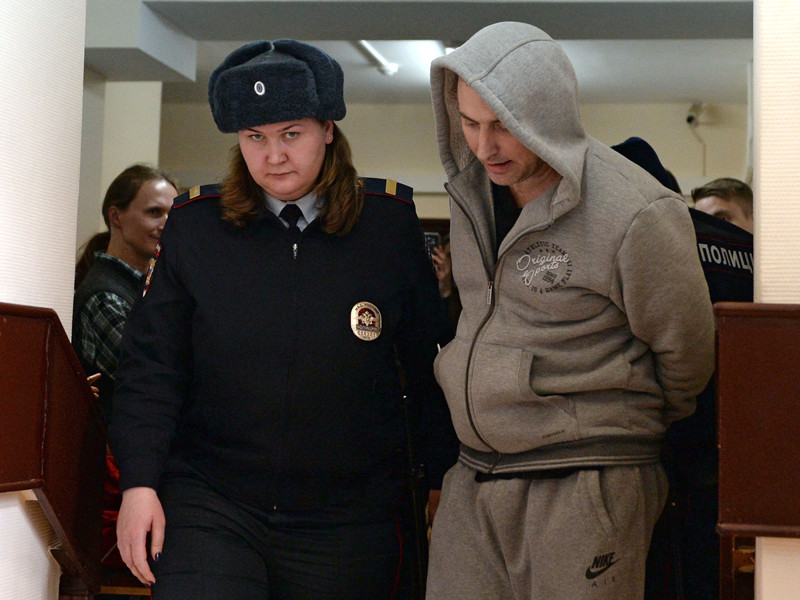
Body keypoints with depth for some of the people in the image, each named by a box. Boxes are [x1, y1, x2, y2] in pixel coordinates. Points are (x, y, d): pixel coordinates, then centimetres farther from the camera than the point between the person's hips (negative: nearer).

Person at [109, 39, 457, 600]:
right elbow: (153, 364, 2)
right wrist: (139, 483, -6)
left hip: (347, 524, 0)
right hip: (210, 503, 0)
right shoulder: (196, 223, 1)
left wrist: (444, 477, 10)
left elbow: (428, 362, 6)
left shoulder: (390, 223, -1)